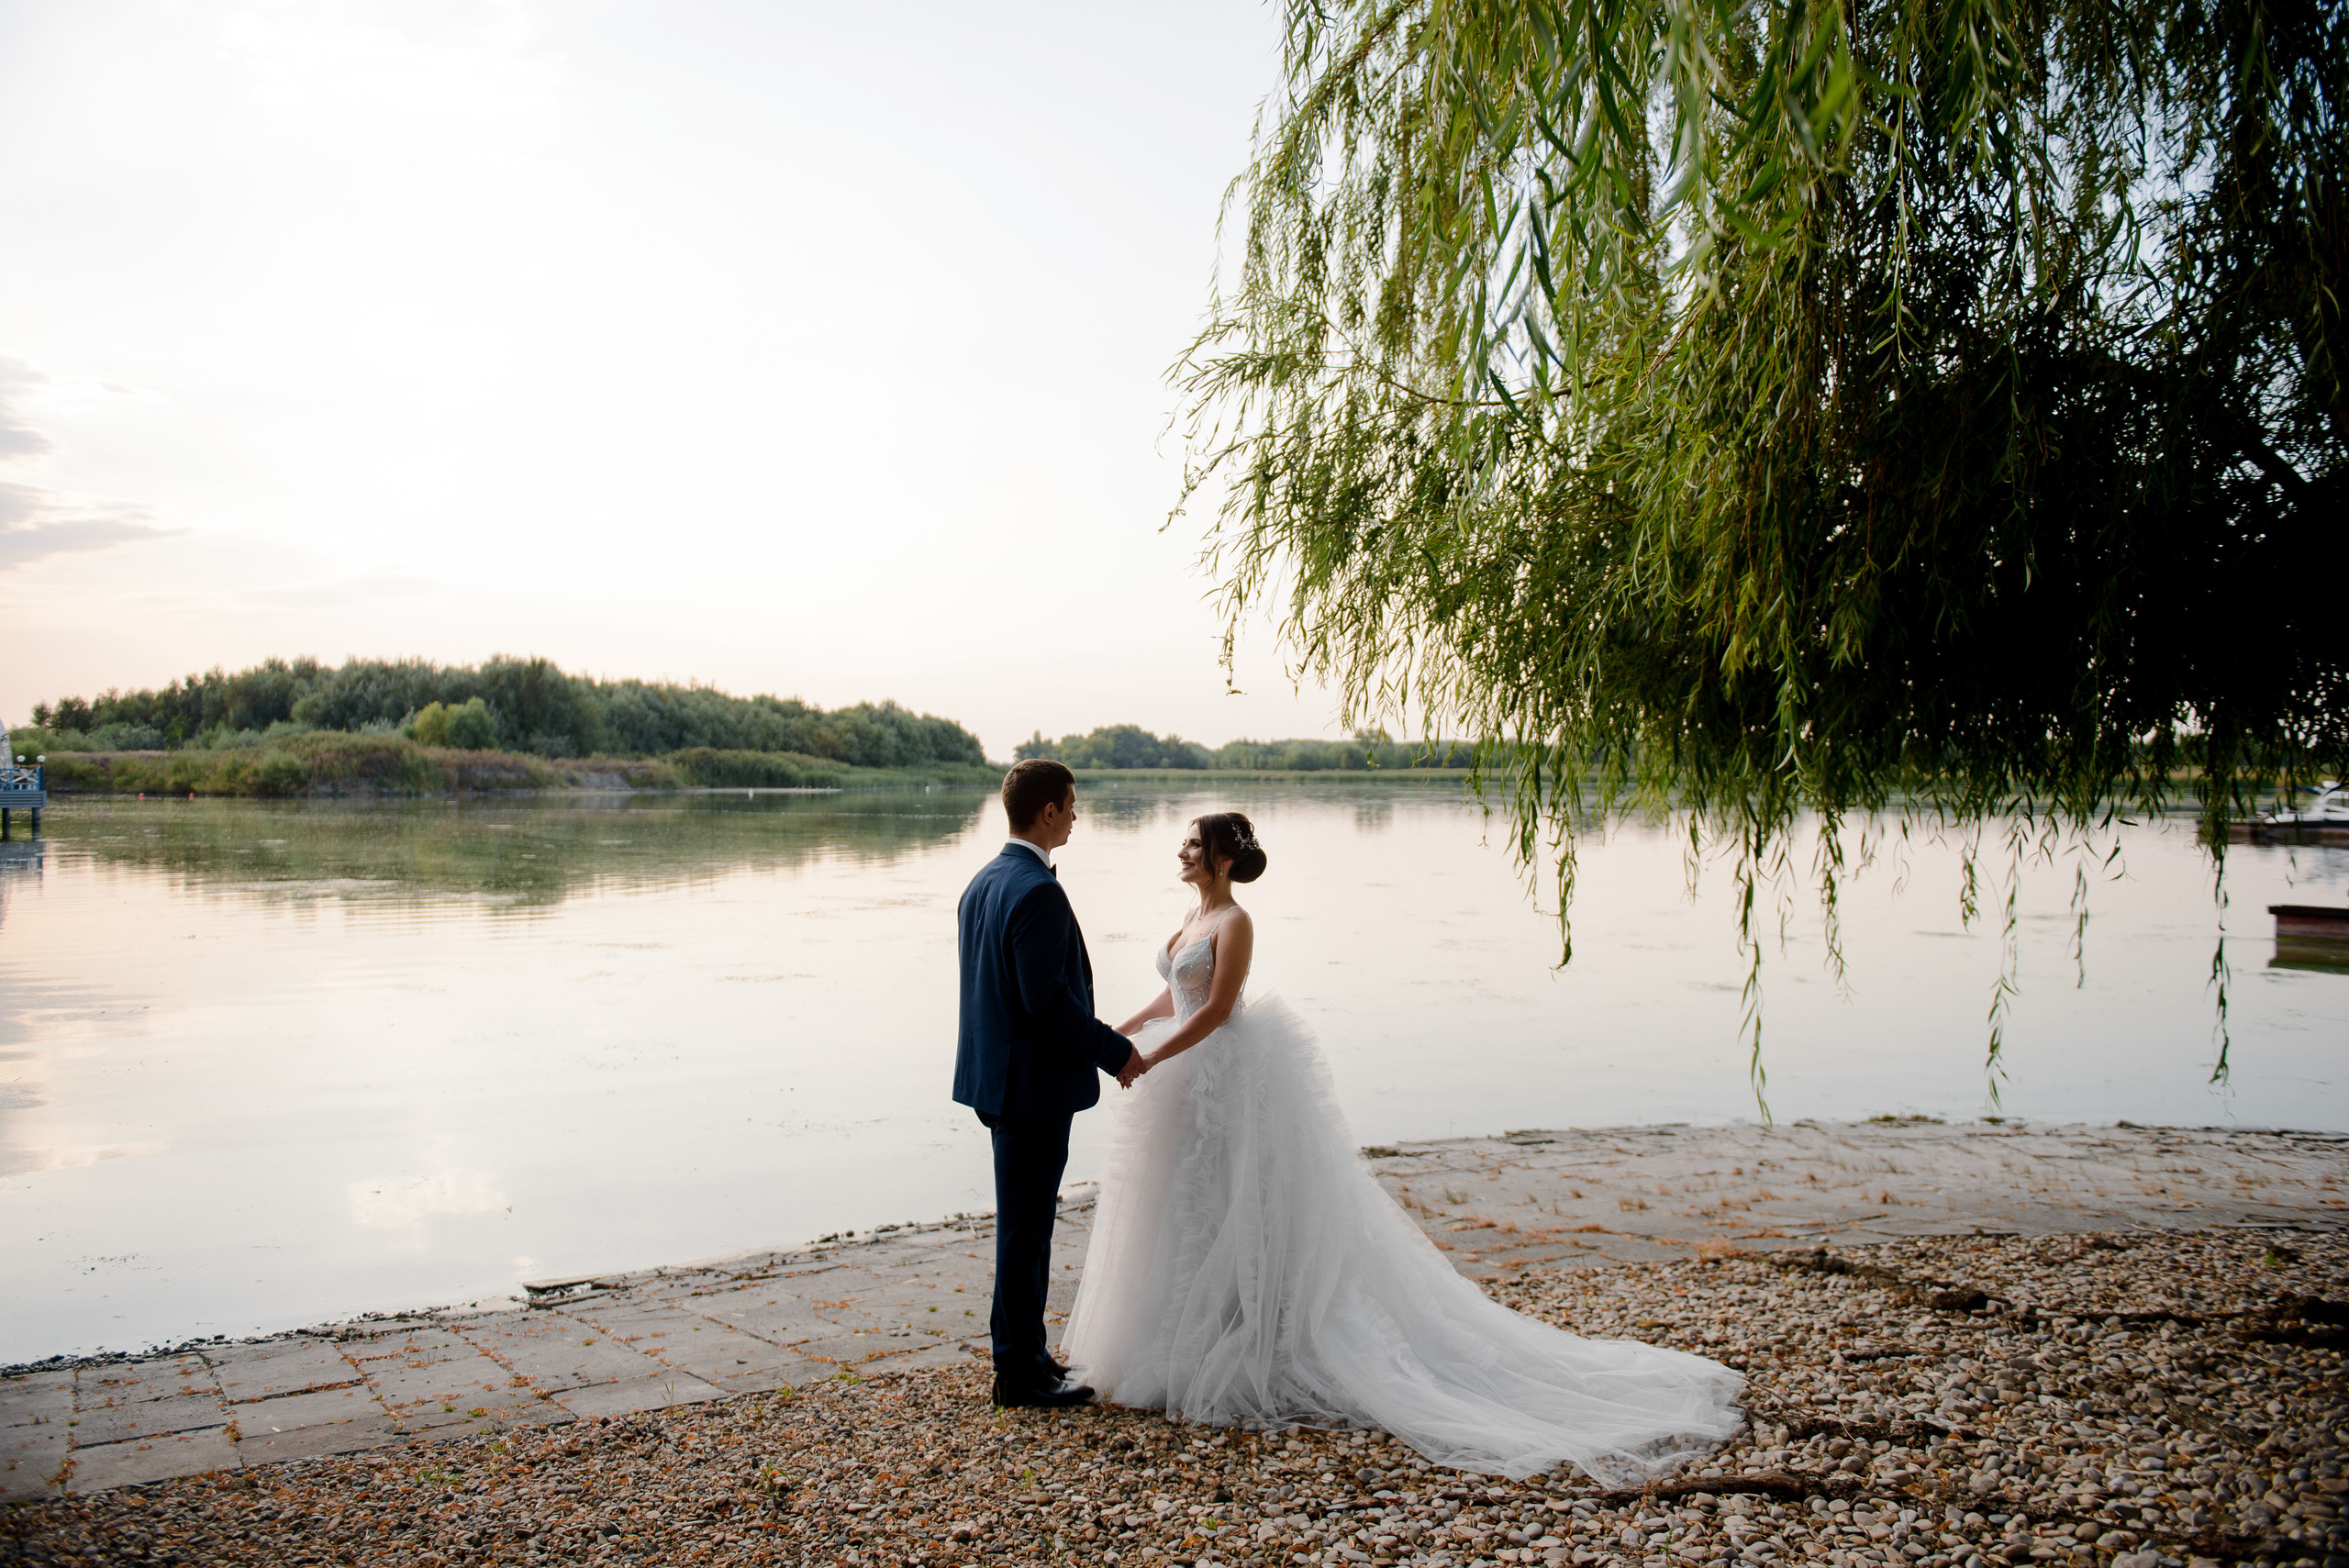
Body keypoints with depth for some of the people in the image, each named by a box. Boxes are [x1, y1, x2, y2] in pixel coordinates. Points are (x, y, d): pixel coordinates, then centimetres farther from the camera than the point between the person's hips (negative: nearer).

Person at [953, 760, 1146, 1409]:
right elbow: (1049, 998, -25)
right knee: (1026, 1228, 1)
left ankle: (1019, 1353, 30)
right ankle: (1022, 1374, 12)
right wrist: (1117, 1051, -13)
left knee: (1023, 1222, 19)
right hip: (1034, 1084, -10)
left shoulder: (982, 882, 10)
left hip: (995, 1073, 10)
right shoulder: (1037, 892, -21)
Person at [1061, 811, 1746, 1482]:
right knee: (1188, 1209, 15)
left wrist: (1150, 1059, -19)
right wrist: (1122, 1032, 10)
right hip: (1193, 1079, 10)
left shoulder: (1233, 923, -16)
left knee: (1227, 1211, -3)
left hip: (1227, 1078, -10)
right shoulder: (1194, 917, 12)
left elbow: (1215, 1010, -20)